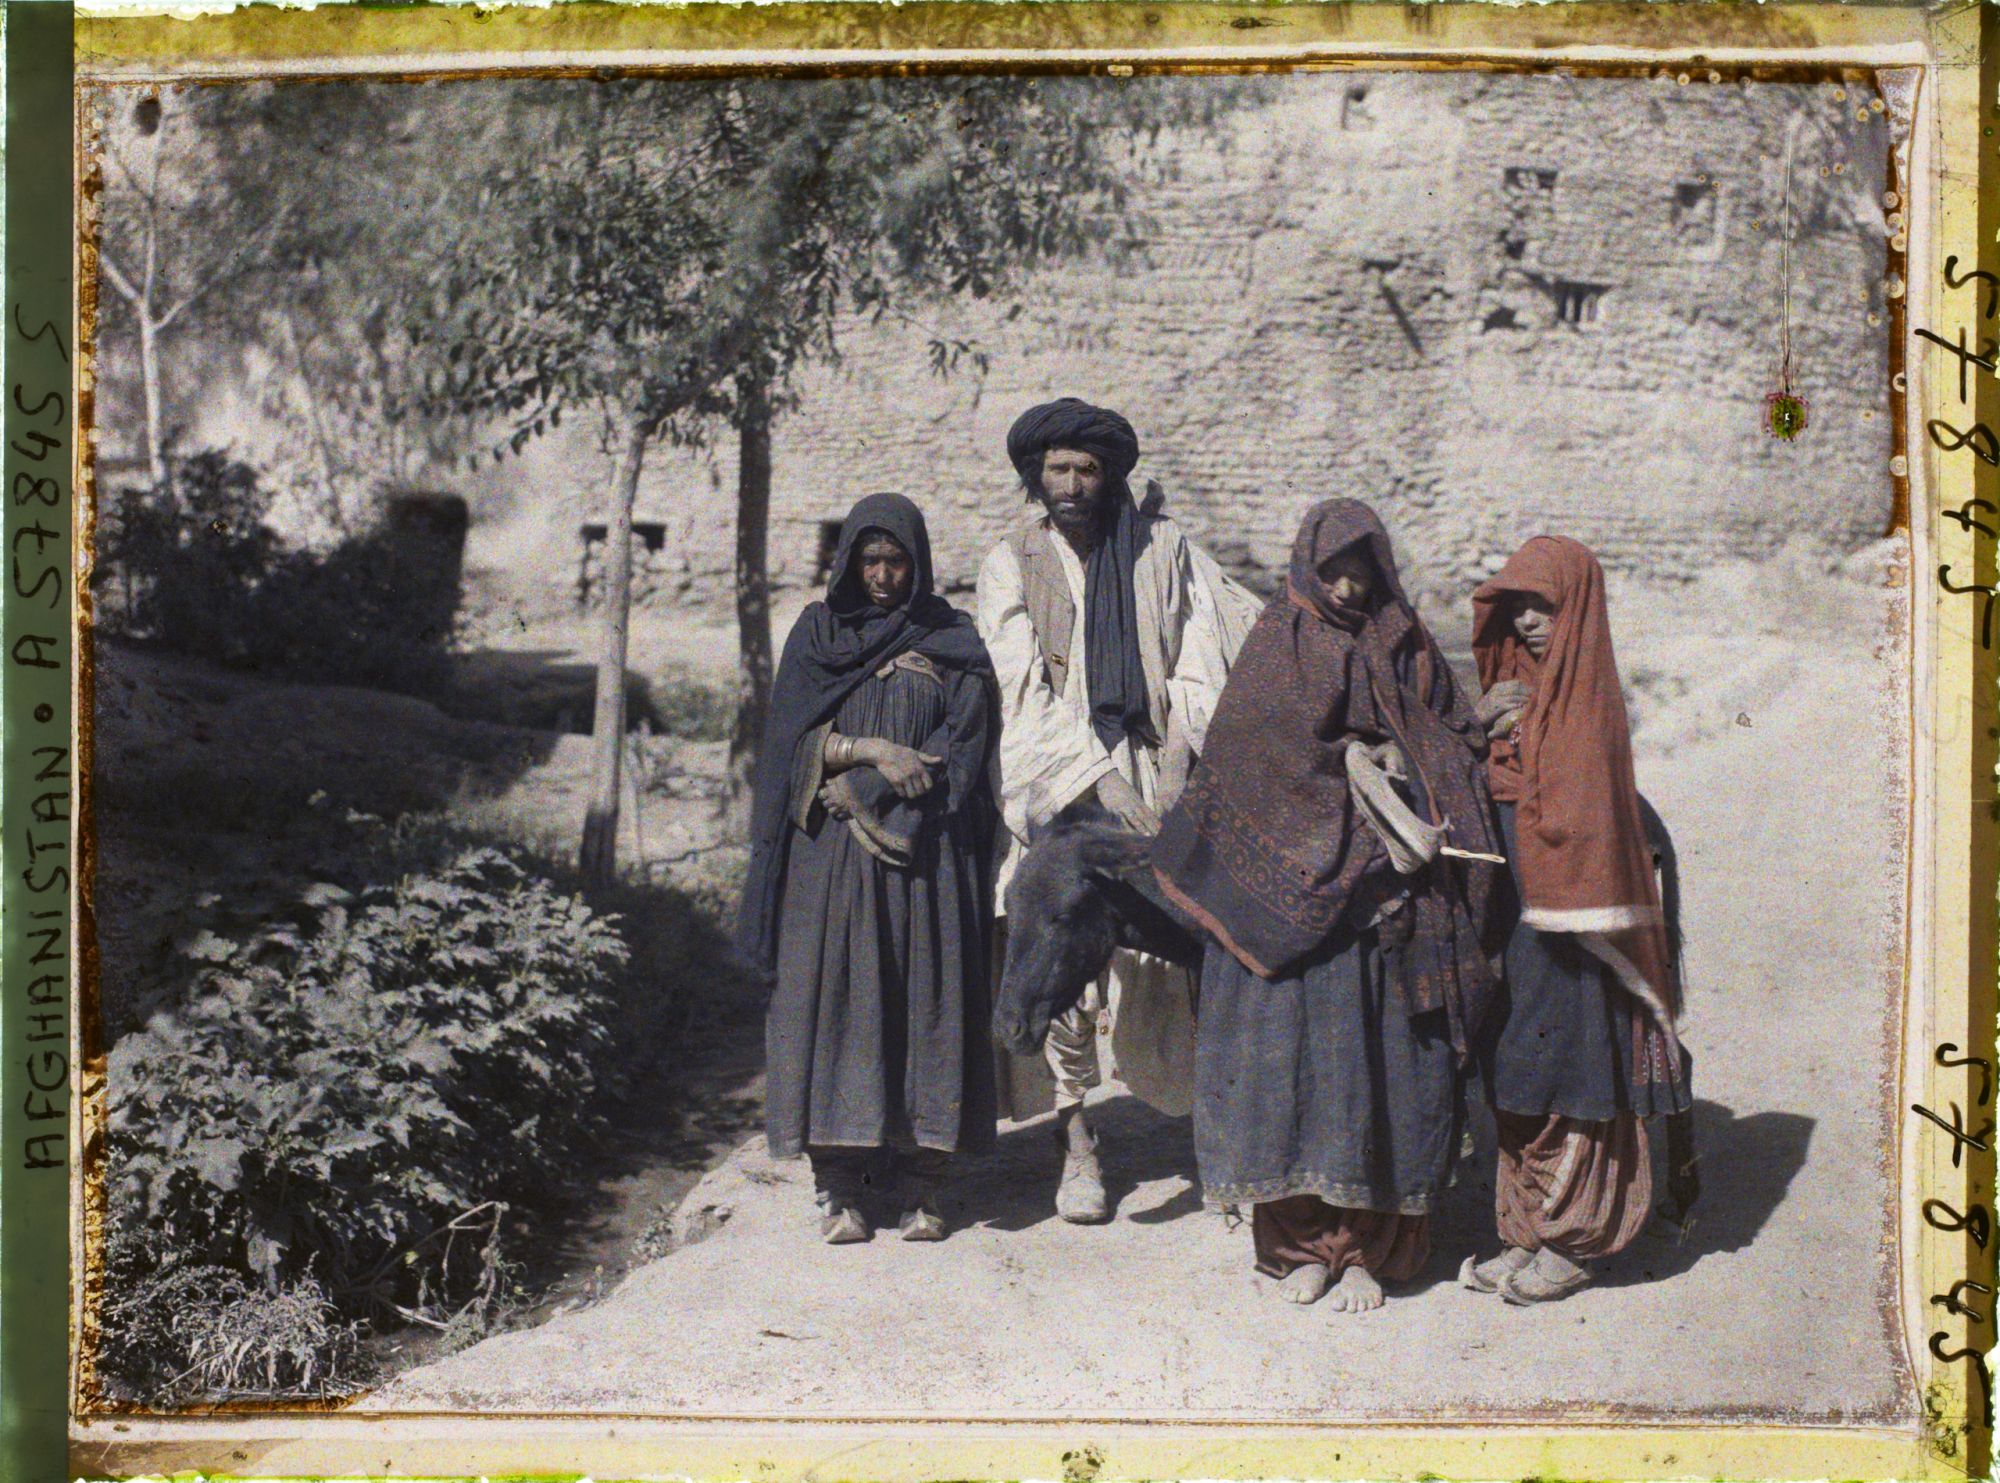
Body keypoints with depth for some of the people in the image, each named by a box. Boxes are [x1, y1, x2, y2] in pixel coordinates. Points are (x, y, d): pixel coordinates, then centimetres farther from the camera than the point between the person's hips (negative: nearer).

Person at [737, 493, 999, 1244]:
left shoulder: (952, 641, 9)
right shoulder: (816, 634, 11)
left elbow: (964, 744, -1)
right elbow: (796, 734, 2)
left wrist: (859, 789, -10)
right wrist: (875, 749, -15)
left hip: (926, 853, 0)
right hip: (833, 853, 0)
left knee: (927, 997, -3)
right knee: (834, 992, -5)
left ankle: (919, 1182, 2)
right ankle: (837, 1184, -1)